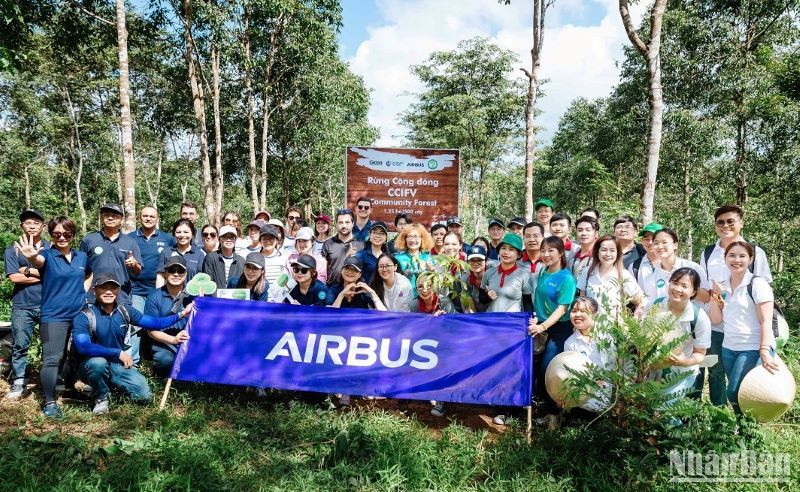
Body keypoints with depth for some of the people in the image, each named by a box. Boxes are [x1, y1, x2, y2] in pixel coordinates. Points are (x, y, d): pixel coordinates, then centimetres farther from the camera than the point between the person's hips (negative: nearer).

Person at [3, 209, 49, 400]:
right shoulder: (13, 250, 6)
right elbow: (14, 277, -6)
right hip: (22, 306, 0)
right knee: (20, 346, 3)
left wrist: (29, 271, -10)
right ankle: (18, 385, 12)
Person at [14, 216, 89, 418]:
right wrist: (31, 257, -57)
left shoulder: (82, 257, 7)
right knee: (52, 358, -9)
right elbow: (39, 261, -33)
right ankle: (49, 402, -3)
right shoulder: (48, 255, -7)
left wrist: (84, 292, 10)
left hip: (79, 314, 5)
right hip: (54, 316, -5)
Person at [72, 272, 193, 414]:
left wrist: (181, 314, -10)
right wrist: (118, 353, -28)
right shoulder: (85, 316, -18)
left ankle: (113, 383, 18)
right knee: (98, 362, -39)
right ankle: (101, 398, -9)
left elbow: (154, 323, 1)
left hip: (118, 365, 4)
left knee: (144, 395, -12)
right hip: (92, 365, -4)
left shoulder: (124, 311, -2)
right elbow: (83, 347, -31)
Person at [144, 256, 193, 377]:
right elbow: (151, 331, 0)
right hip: (164, 342, -1)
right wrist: (173, 339, -18)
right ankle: (162, 377, 6)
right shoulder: (155, 297, 3)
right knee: (166, 359, -33)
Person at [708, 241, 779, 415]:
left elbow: (766, 322, -12)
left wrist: (764, 351, -22)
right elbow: (716, 320, 7)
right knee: (735, 394, 8)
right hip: (729, 348, 6)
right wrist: (715, 296, -4)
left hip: (754, 349, -5)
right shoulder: (722, 287, 9)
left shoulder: (757, 284, -8)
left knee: (735, 393, -11)